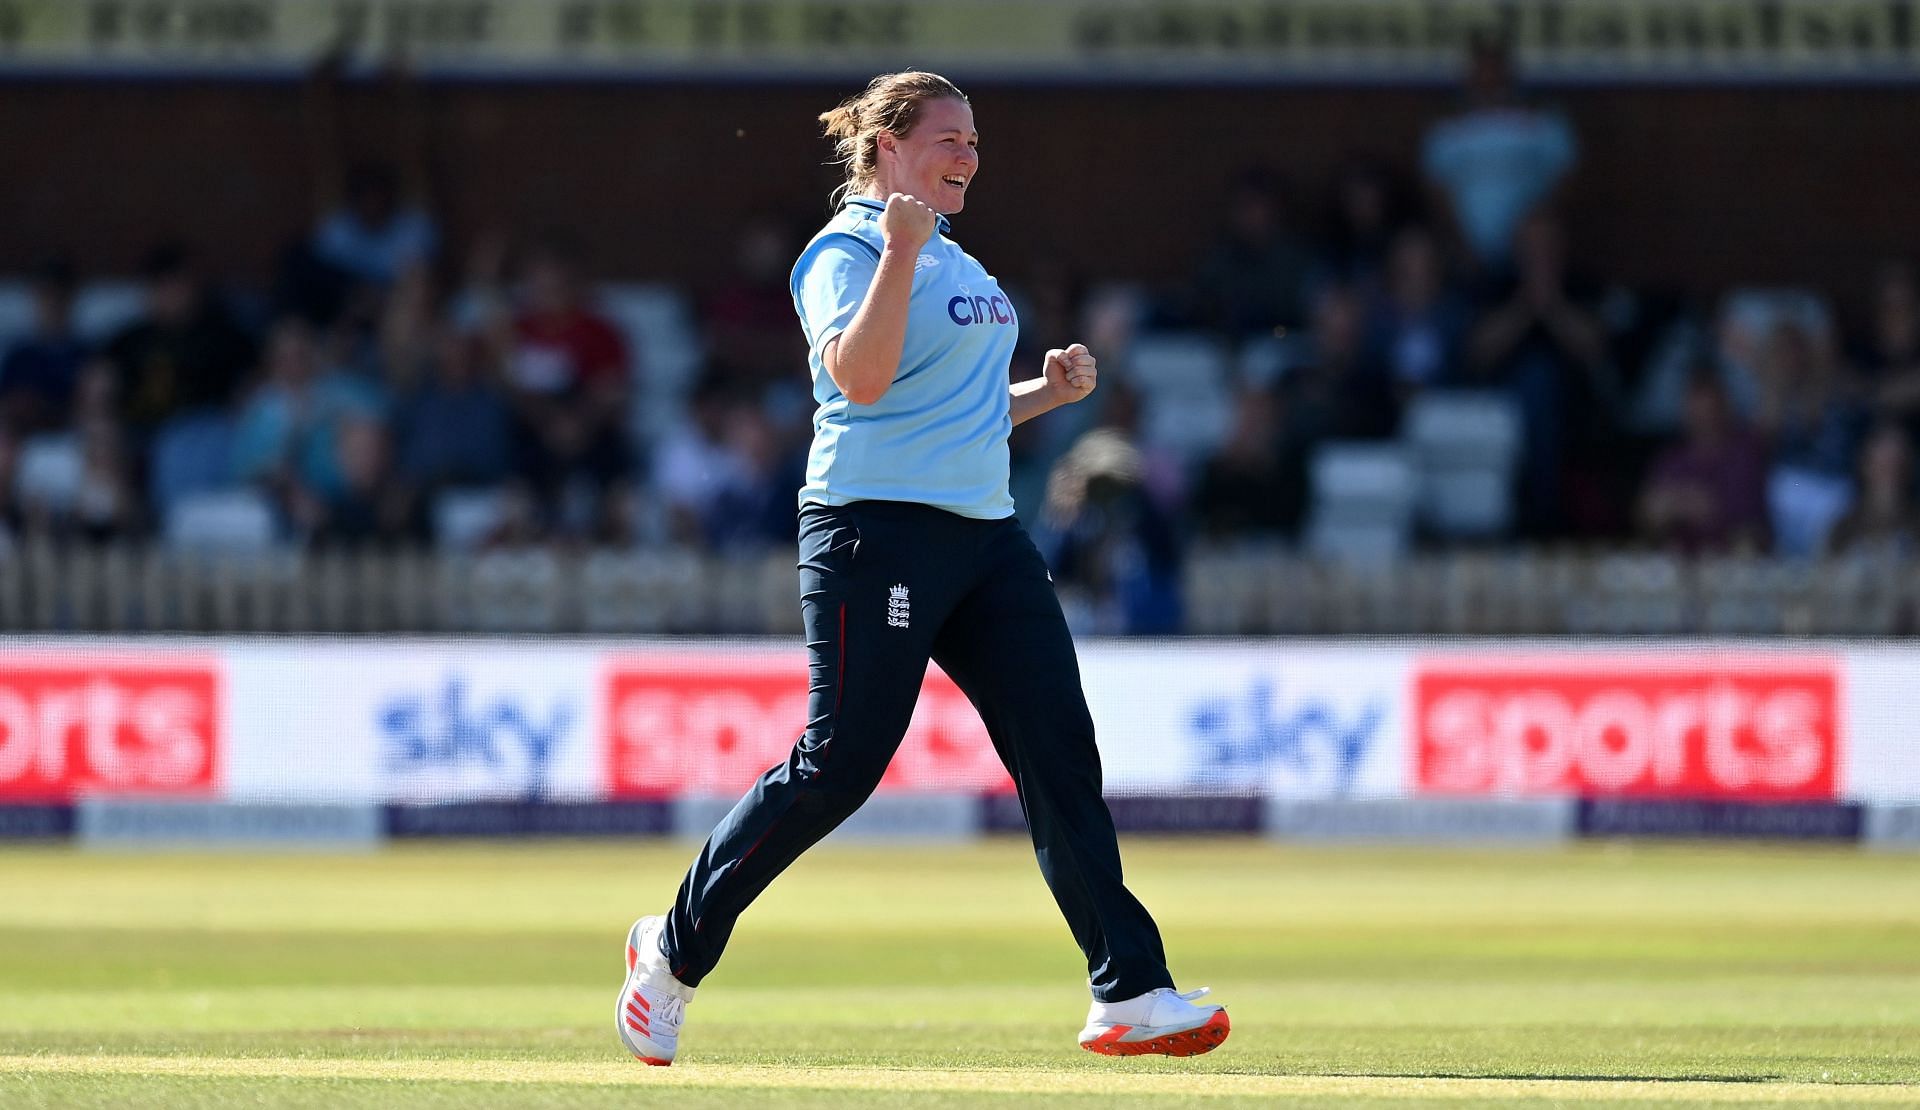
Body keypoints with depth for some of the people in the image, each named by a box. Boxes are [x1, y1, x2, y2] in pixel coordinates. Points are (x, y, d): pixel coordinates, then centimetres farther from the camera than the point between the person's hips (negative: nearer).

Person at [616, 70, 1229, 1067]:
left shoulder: (954, 261, 21)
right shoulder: (847, 252, -7)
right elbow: (861, 379, -24)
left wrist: (1047, 393, 13)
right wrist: (898, 255, -29)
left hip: (985, 532, 8)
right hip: (879, 527, -8)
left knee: (1060, 750, -3)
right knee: (841, 762, -7)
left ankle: (1128, 994, -6)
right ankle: (675, 949, 10)